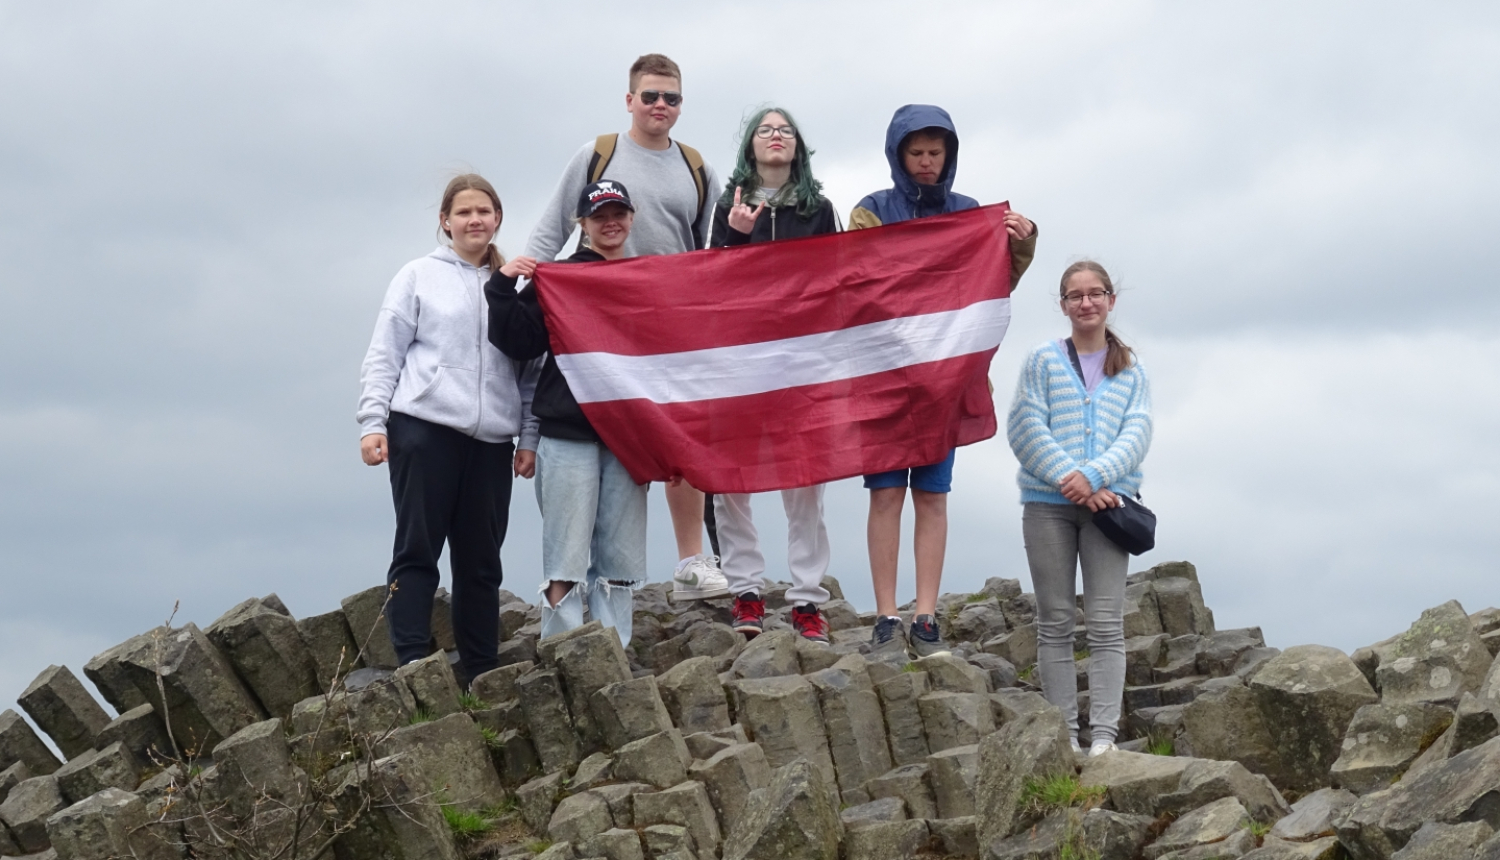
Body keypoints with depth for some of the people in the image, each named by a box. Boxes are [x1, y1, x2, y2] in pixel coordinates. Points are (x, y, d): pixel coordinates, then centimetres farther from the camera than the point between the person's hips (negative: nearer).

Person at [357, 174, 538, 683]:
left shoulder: (515, 284, 14)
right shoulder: (419, 277, 8)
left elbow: (528, 369, 14)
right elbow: (384, 355, 5)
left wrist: (530, 436, 7)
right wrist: (372, 422, -5)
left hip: (490, 439, 3)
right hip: (423, 428, -3)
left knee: (481, 561, 5)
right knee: (417, 550, -5)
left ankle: (482, 675, 9)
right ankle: (413, 666, -7)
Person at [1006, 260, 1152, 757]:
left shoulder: (1130, 371, 13)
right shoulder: (1043, 361, 8)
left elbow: (1137, 434, 2)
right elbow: (1025, 429, -1)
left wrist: (1094, 476, -15)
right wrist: (1071, 480, -12)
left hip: (1106, 501, 1)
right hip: (1047, 503, 0)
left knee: (1106, 622, -6)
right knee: (1055, 622, 1)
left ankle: (1104, 733, -8)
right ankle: (1063, 735, 4)